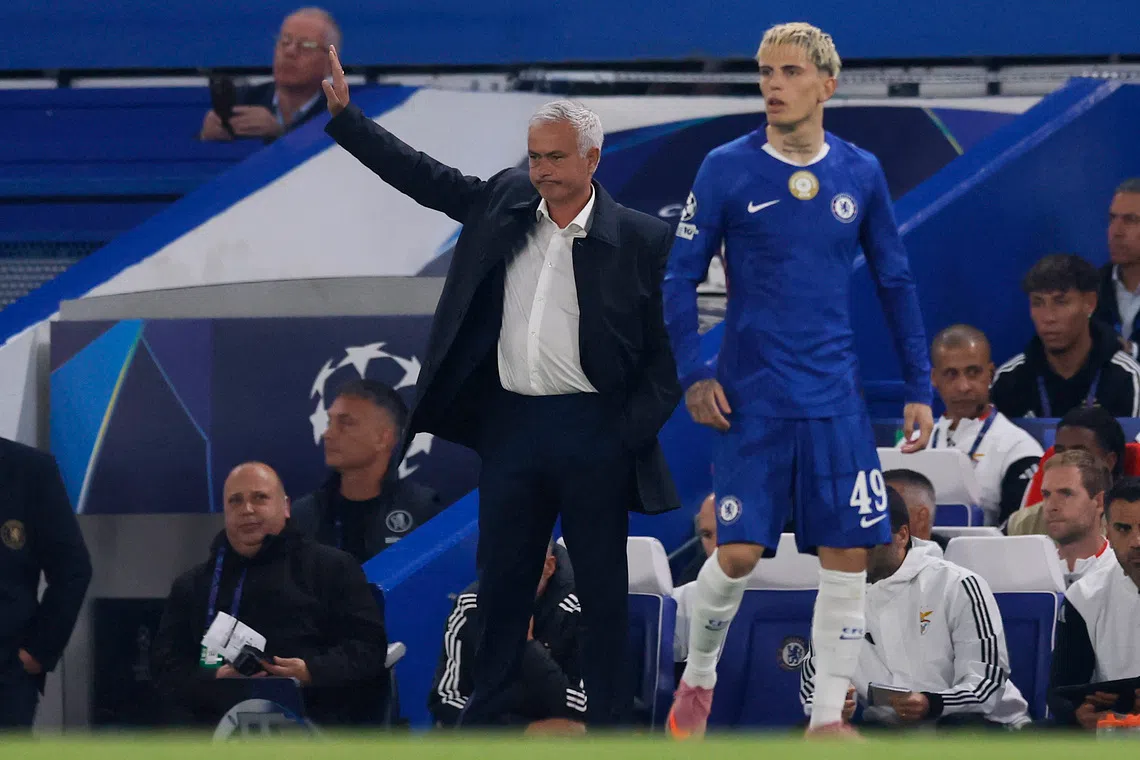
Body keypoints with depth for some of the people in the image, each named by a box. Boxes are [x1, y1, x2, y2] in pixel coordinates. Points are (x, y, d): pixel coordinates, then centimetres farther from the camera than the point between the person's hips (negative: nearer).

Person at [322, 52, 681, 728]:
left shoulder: (641, 239, -6)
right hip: (510, 423, 4)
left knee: (604, 590, 4)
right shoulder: (503, 202, 6)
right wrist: (342, 112, 5)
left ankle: (611, 725, 11)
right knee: (502, 581, 11)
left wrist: (634, 435, -11)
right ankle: (481, 718, 19)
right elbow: (420, 175, 11)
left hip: (594, 431, -4)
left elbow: (667, 350, -4)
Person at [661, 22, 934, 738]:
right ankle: (698, 677, 19)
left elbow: (897, 283, 11)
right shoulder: (727, 169, -3)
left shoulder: (861, 174, 4)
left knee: (849, 556, -1)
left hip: (837, 402, 2)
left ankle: (827, 717, 7)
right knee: (739, 554, -7)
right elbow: (680, 278, 1)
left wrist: (920, 388, 7)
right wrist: (695, 375, -9)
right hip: (751, 401, -2)